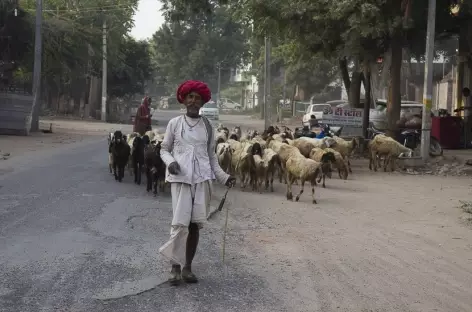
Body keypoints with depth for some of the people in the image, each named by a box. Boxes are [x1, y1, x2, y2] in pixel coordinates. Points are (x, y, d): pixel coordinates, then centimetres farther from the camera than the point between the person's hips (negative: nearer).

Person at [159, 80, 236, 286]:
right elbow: (164, 149, 8)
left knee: (195, 223, 4)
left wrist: (223, 177, 7)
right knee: (180, 222, -11)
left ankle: (187, 267, 14)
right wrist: (170, 162, -13)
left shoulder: (207, 126, 10)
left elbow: (211, 155, 15)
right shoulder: (175, 123, 5)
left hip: (202, 179, 3)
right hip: (180, 178, -2)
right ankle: (175, 266, 1)